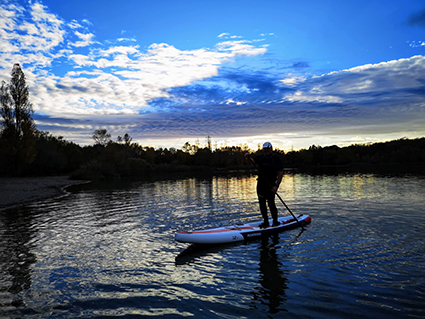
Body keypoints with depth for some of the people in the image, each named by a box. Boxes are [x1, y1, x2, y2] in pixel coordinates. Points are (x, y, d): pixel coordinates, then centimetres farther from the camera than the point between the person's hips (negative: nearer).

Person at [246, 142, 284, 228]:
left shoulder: (276, 159, -5)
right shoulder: (260, 157, 10)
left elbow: (280, 173, -8)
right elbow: (252, 161, -3)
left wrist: (276, 186, -16)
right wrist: (248, 157, -27)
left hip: (271, 185, -5)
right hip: (261, 184, 5)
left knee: (271, 203, -9)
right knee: (262, 203, 9)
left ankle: (275, 222, 8)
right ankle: (266, 222, 20)